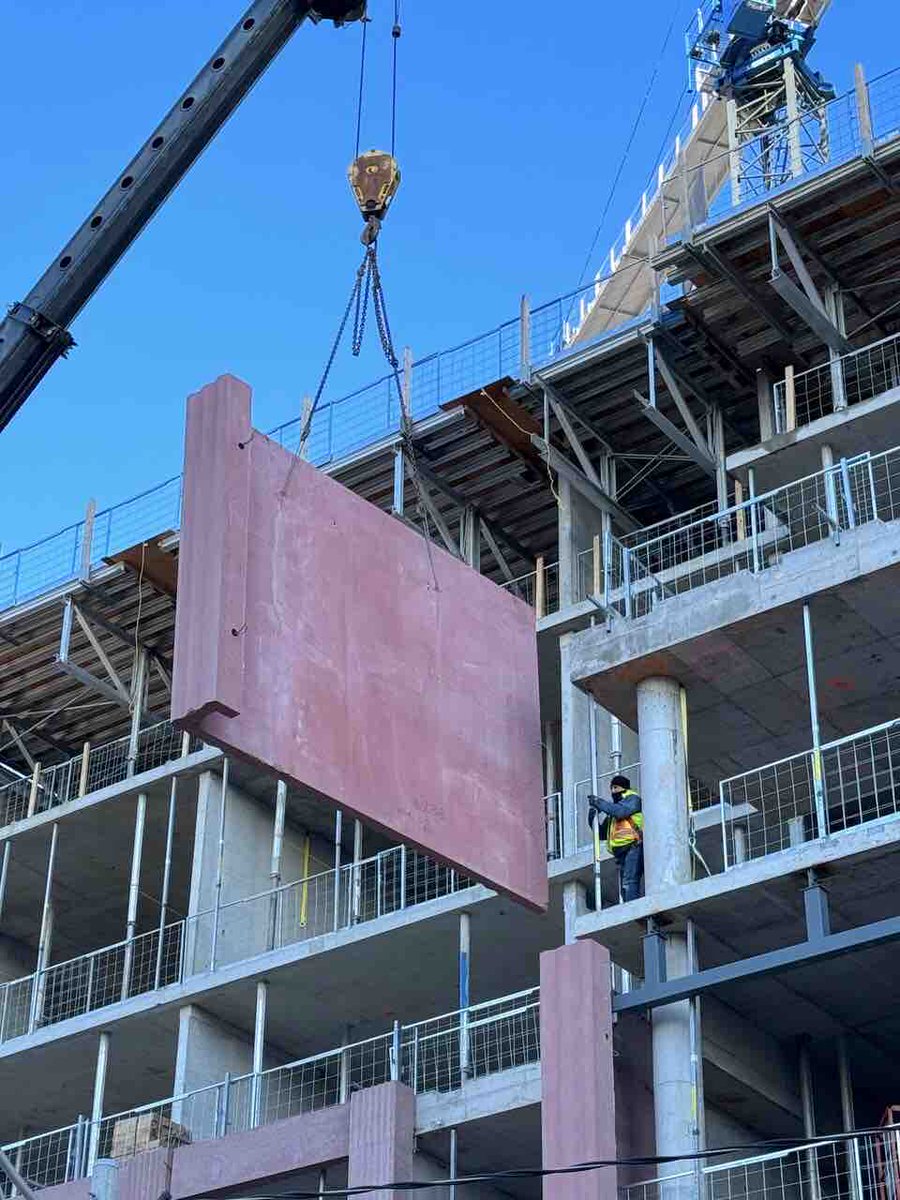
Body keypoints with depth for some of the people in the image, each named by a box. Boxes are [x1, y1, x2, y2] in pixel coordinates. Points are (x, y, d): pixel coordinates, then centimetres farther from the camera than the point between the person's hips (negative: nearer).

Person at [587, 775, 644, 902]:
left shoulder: (632, 798, 9)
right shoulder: (613, 809, 31)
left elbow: (620, 811, -12)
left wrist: (599, 803, -4)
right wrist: (592, 815, 14)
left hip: (633, 846, -9)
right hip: (621, 852, 9)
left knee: (629, 883, -22)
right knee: (624, 889, 0)